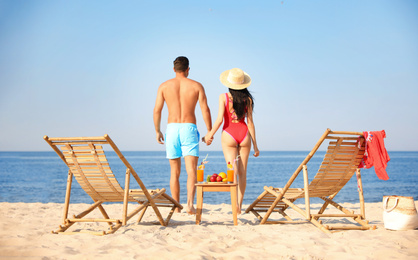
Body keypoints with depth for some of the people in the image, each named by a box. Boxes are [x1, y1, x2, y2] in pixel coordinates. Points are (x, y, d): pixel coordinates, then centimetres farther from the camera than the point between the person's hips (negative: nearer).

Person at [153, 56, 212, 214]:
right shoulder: (196, 86, 4)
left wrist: (157, 131, 14)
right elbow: (205, 110, -2)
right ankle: (190, 204, -22)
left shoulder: (164, 86, 7)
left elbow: (157, 110, 4)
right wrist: (210, 132, 4)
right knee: (191, 171, -5)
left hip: (172, 129, 2)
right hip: (189, 129, -2)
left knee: (175, 173, 12)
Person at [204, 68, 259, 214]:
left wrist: (210, 135, 3)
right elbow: (250, 123, 1)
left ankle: (235, 201, -27)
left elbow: (219, 119, -11)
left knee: (232, 169, -7)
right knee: (242, 172, 11)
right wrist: (255, 145, 6)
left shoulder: (224, 97, -4)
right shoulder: (248, 98, 1)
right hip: (244, 135, 2)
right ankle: (239, 205, 17)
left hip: (229, 135, -2)